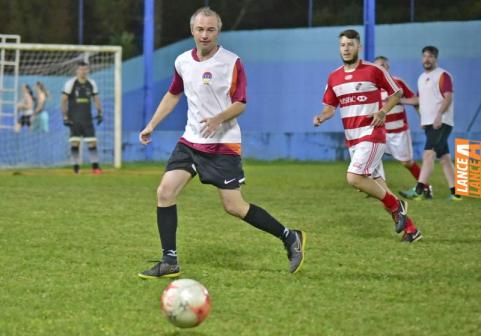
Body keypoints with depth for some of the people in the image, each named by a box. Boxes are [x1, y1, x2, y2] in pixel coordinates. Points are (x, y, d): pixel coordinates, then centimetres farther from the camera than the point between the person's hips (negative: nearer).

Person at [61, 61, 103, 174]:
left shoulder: (91, 83, 8)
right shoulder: (71, 83, -3)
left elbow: (96, 99, 16)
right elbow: (64, 100, -2)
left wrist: (100, 112, 3)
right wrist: (65, 117, -7)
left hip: (87, 118, 3)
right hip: (74, 119, -3)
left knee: (92, 141, -3)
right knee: (75, 142, -5)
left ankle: (95, 166, 0)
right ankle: (76, 166, 1)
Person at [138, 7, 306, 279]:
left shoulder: (232, 62, -11)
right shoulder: (182, 62, 5)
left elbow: (241, 104, -9)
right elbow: (173, 95, 21)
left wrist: (218, 119, -28)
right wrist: (152, 125, 18)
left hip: (224, 144, -5)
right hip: (191, 141, 5)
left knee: (234, 207, -7)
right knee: (165, 192, -9)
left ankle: (290, 238, 12)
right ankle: (169, 262, -2)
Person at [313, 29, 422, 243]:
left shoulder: (373, 71, -7)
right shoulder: (334, 77, 8)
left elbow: (397, 93, 2)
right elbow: (330, 106, 14)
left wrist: (383, 112, -14)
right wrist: (321, 117, -7)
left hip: (372, 135, -7)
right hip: (352, 139, 7)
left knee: (354, 178, -21)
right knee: (376, 184, 8)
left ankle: (396, 206, -1)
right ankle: (410, 229, 16)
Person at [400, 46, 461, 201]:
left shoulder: (443, 75, -6)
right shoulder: (422, 77, 19)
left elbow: (448, 97, -14)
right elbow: (420, 99, 24)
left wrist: (439, 115, -26)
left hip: (441, 123, -8)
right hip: (428, 123, 8)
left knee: (429, 154, -17)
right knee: (444, 157, 8)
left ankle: (418, 191, -24)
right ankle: (454, 192, 10)